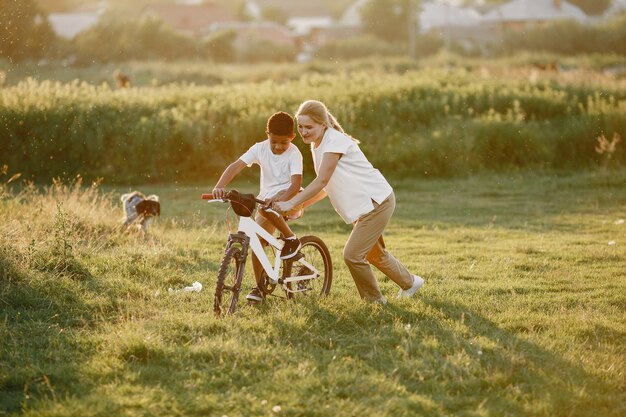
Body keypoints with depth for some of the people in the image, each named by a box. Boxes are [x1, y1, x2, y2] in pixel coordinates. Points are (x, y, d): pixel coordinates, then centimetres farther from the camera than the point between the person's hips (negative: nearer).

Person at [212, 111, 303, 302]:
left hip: (290, 198, -5)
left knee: (265, 208, -36)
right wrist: (219, 186, -37)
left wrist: (277, 199, -47)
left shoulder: (294, 154, -17)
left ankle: (291, 238, -14)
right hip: (267, 197, 5)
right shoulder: (260, 148, -8)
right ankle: (259, 286, 7)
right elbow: (236, 166, -20)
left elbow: (296, 183, -29)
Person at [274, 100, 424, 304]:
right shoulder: (317, 145, 8)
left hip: (377, 201, -10)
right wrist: (300, 204, -5)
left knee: (352, 254, -13)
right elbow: (325, 188, 8)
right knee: (374, 253, 25)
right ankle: (409, 282, 46)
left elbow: (321, 182, -27)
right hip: (367, 204, 10)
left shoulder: (334, 142, -20)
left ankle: (375, 300, 4)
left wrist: (291, 203, -30)